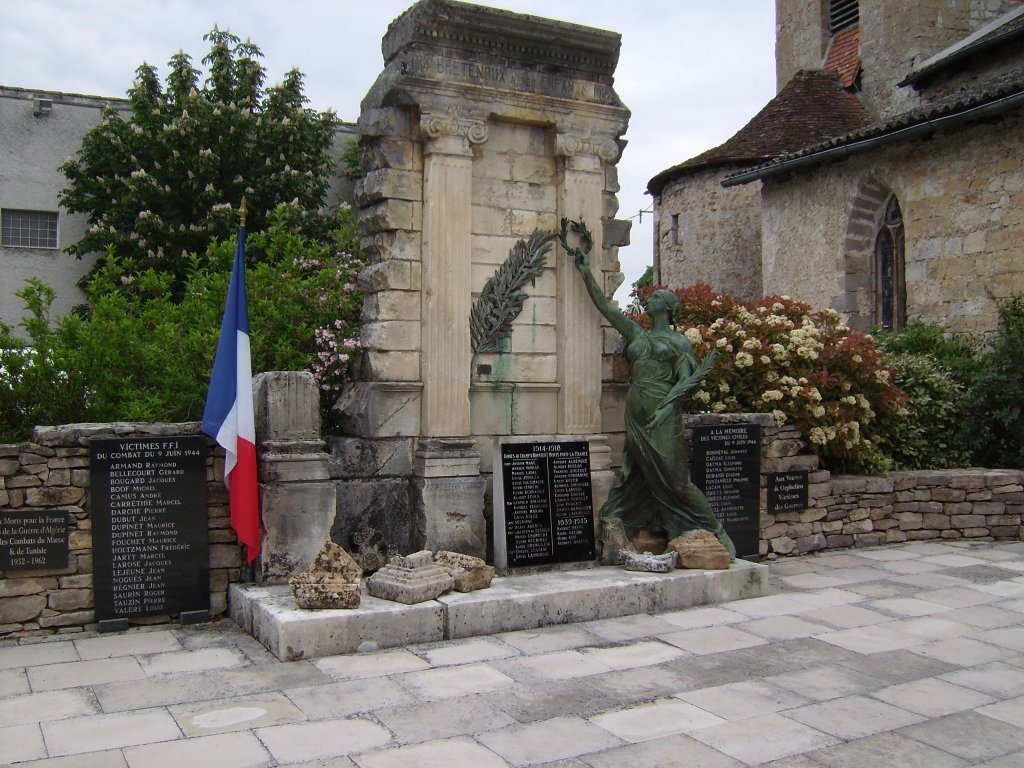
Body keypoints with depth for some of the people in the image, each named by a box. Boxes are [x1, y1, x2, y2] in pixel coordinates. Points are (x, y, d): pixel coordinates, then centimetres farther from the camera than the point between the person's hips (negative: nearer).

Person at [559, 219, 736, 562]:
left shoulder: (678, 341, 4)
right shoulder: (636, 334, 18)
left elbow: (686, 380, -5)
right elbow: (603, 304, 17)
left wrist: (666, 407, -20)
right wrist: (583, 267, 14)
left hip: (662, 417, -5)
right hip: (636, 414, 5)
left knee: (675, 480, -4)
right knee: (633, 479, 4)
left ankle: (717, 534, 7)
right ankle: (613, 539, 3)